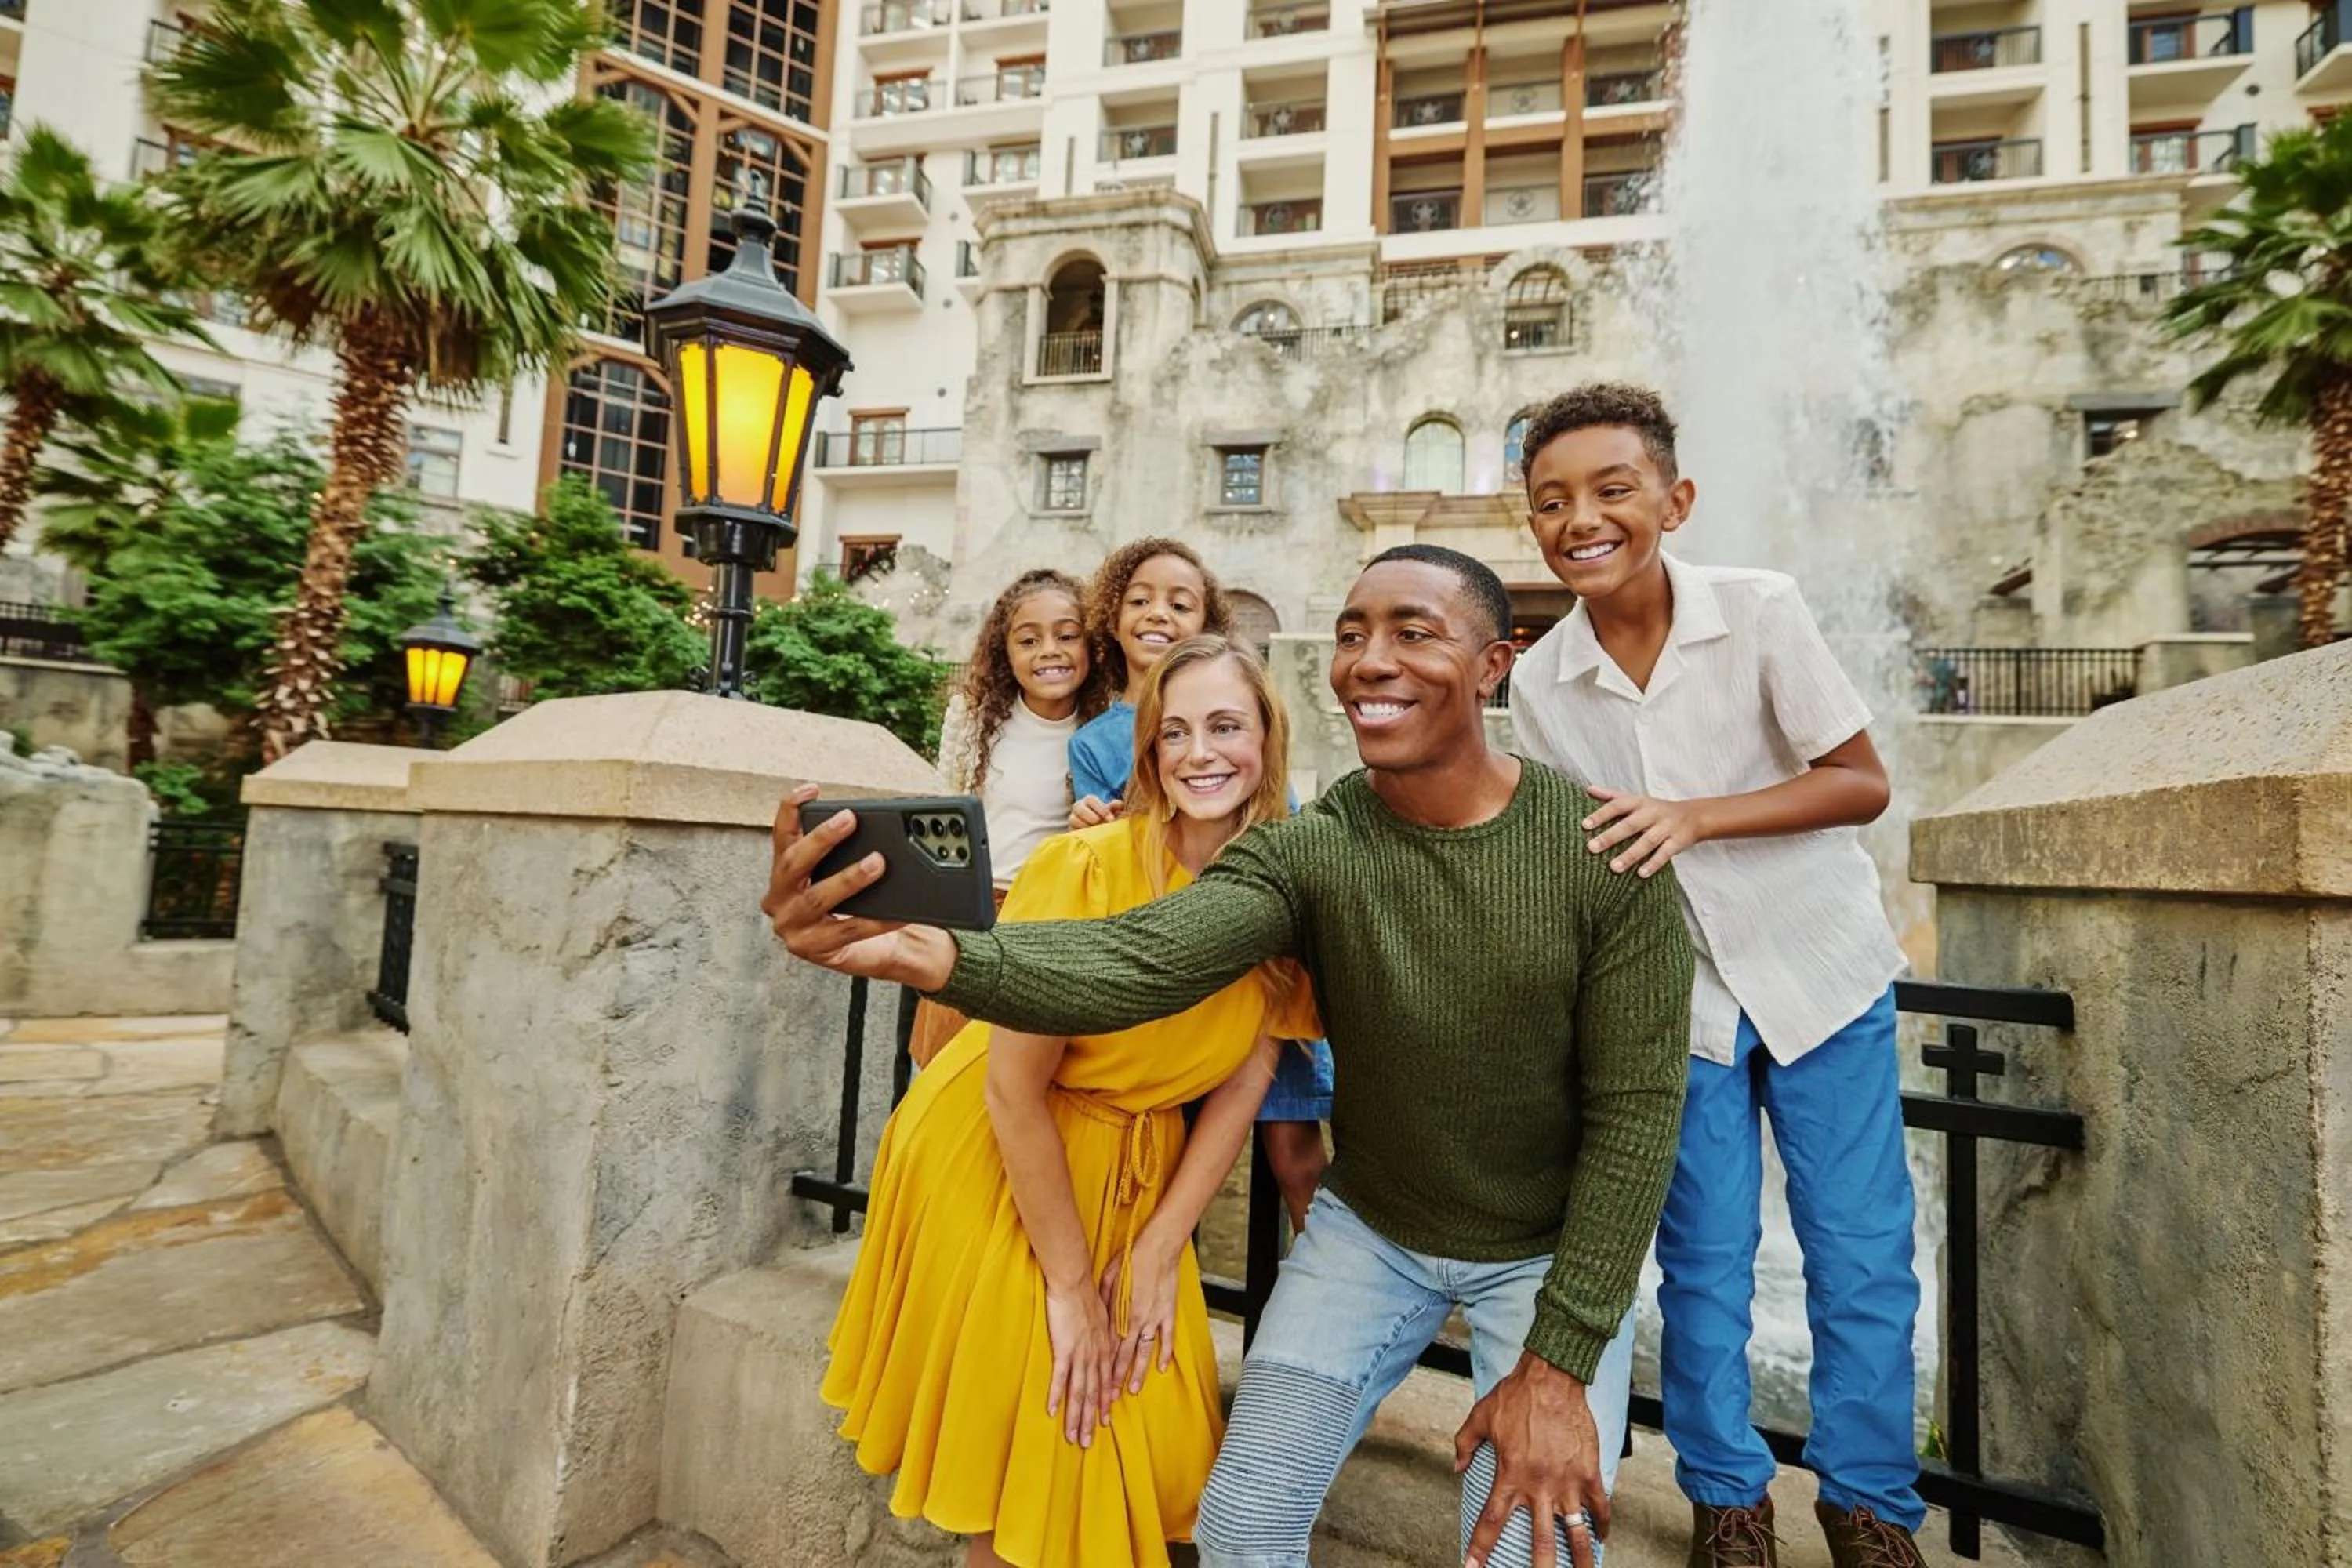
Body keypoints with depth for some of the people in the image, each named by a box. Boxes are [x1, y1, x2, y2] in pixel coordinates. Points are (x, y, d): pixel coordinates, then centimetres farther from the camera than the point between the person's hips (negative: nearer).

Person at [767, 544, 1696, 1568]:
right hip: (1369, 1225, 1)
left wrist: (1561, 1362, -15)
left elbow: (1636, 1111, -15)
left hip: (1554, 1249, 0)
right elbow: (1138, 961, -36)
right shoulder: (1304, 852, -19)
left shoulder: (1606, 852, -20)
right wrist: (929, 954, -54)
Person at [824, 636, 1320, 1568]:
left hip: (1135, 1169, 4)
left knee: (1144, 1437, 15)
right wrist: (1068, 1284, -13)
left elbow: (1245, 1080, -5)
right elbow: (1014, 1088, -21)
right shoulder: (1086, 866, -26)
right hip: (996, 1159, -4)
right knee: (1021, 1436, 13)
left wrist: (1159, 1251, -6)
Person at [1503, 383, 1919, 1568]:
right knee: (1704, 1263, 10)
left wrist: (1694, 817, -27)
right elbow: (1567, 858, 2)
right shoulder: (1540, 681, -8)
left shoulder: (1760, 612, -13)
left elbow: (1862, 783, -12)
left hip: (1818, 970, -1)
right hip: (1679, 996, 1)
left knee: (1862, 1259, 8)